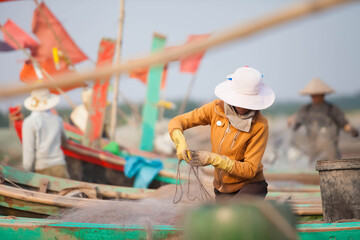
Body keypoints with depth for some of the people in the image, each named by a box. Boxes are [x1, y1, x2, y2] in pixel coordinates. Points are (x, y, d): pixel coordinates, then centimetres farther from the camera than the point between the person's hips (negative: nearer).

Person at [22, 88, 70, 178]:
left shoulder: (29, 122, -5)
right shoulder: (57, 119, 10)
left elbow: (28, 150, -8)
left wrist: (28, 172, 0)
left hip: (41, 169, -3)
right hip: (59, 166, 3)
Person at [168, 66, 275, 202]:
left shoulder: (259, 125, -19)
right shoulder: (217, 108, -8)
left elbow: (250, 170, -20)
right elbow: (177, 122, -3)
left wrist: (213, 159, -29)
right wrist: (181, 144, -25)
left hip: (250, 186, -5)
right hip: (223, 188, 5)